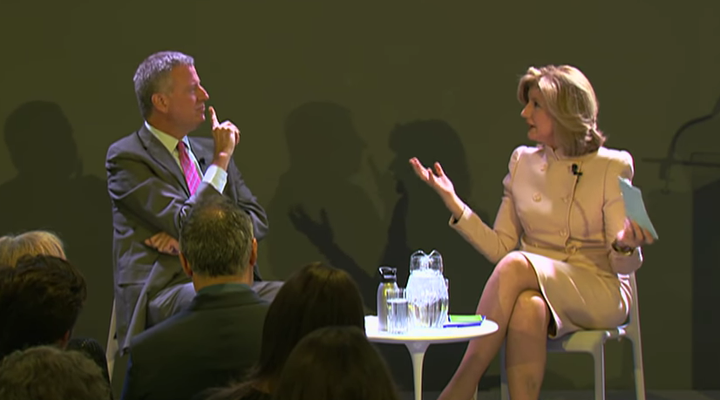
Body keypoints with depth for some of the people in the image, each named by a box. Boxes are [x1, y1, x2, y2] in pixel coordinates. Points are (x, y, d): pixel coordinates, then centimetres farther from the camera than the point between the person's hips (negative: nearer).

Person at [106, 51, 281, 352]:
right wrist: (221, 159, -6)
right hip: (161, 291, -7)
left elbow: (257, 219, 13)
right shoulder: (126, 157, 0)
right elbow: (187, 223, -11)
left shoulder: (206, 150, 22)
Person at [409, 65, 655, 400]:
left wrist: (625, 245, -28)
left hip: (601, 293, -3)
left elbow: (622, 265, -4)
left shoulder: (612, 166, -2)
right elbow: (499, 248, 7)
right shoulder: (522, 162, 11)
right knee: (527, 308, -36)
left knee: (516, 265, -32)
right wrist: (452, 201, -2)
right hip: (536, 290, 3)